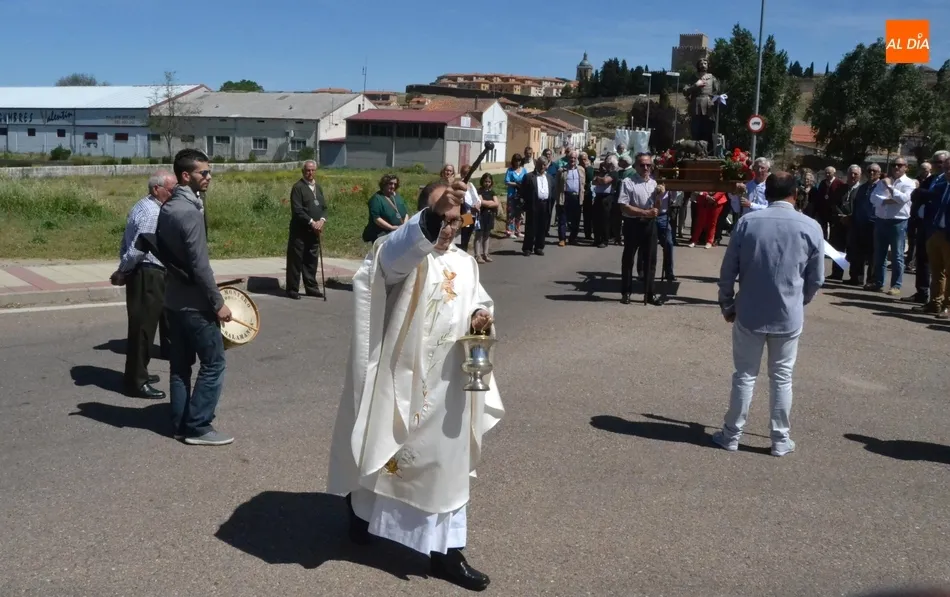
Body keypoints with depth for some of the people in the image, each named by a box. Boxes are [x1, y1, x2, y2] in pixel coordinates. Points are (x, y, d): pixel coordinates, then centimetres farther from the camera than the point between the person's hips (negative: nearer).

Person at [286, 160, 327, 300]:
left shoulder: (318, 186, 16)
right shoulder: (298, 187, -7)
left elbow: (324, 206, 15)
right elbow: (297, 210, -15)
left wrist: (322, 220, -4)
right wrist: (311, 222, -18)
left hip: (314, 230, 7)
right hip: (300, 230, -7)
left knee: (312, 259, 12)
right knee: (296, 260, -2)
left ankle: (311, 287, 21)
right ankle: (292, 289, 2)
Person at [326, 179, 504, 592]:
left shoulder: (465, 263, 10)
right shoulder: (404, 253, -10)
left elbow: (480, 303, 19)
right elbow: (402, 246, -35)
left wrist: (481, 318, -6)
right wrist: (431, 215, -54)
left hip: (447, 385, 5)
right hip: (399, 378, -5)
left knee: (446, 463, 8)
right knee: (382, 449, 13)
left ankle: (446, 550, 16)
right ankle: (359, 510, 40)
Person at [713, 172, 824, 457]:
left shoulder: (747, 222, -5)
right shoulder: (810, 227, -4)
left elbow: (727, 271, -3)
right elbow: (816, 279, 3)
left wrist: (727, 305, 10)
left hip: (749, 313, 0)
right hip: (789, 316, 0)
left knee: (744, 375, 10)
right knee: (782, 378, 11)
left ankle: (732, 434, 18)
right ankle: (780, 439, 19)